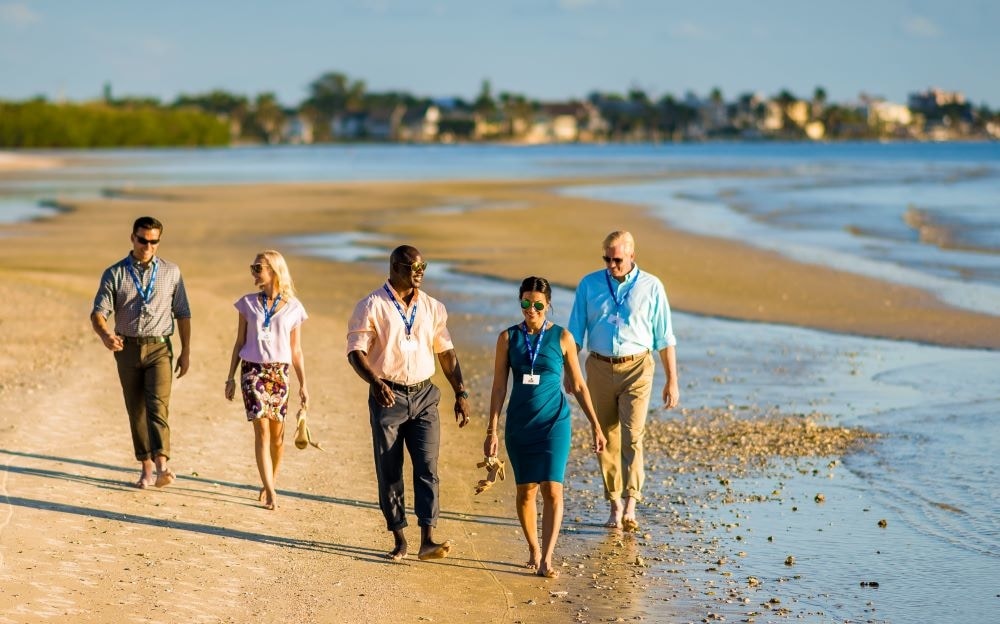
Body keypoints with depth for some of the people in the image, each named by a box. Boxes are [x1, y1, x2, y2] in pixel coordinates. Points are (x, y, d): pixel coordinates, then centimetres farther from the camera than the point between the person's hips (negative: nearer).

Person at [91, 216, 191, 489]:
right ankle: (146, 467, 15)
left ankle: (162, 466, -29)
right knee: (136, 410, 6)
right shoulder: (114, 274, 2)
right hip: (127, 348, 2)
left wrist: (186, 351, 5)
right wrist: (105, 334, -28)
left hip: (159, 347, -2)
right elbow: (98, 312, -6)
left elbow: (182, 314, 9)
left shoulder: (171, 272, 5)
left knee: (158, 405, -17)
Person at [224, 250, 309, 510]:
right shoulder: (248, 303, 4)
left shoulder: (293, 307, 3)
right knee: (262, 430, -10)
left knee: (277, 434, 4)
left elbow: (296, 350, 8)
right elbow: (239, 343, 9)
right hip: (252, 370, -1)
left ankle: (270, 483, 24)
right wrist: (230, 378, 6)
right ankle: (270, 491, -10)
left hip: (279, 372, 1)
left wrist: (303, 385, 7)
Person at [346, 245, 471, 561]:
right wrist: (376, 382, -28)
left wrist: (461, 393, 7)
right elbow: (356, 351, -11)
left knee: (427, 467, -8)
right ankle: (399, 540, 11)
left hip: (423, 396, 3)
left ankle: (427, 541, -12)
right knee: (389, 472, 3)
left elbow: (446, 353, 14)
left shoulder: (432, 307, 8)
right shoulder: (372, 306, -5)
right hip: (388, 397, -3)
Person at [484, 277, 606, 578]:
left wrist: (595, 425, 4)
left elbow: (578, 386, 5)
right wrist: (491, 431, 0)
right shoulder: (508, 338, 2)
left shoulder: (562, 337, -1)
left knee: (552, 489, -11)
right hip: (519, 424, 2)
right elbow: (499, 387, 4)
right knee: (526, 490, 7)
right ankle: (533, 550, 24)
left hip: (554, 422, -2)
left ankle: (546, 559, -12)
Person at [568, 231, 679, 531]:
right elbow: (575, 333, 9)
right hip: (600, 368, 2)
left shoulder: (651, 287, 1)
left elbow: (664, 337, 4)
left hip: (636, 370, -2)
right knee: (606, 440, 6)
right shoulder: (589, 285, 6)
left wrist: (672, 380, 2)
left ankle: (630, 506, -20)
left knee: (632, 437, -14)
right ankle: (615, 505, 14)